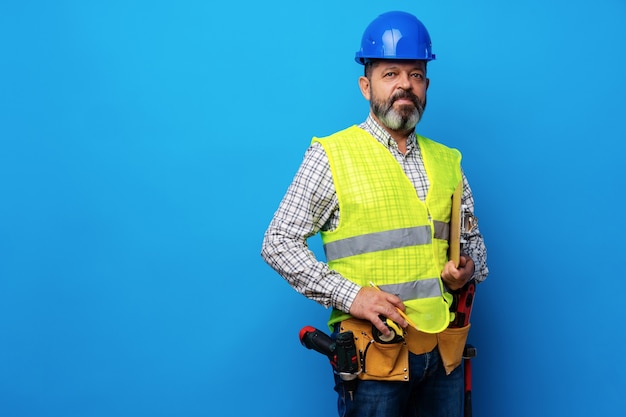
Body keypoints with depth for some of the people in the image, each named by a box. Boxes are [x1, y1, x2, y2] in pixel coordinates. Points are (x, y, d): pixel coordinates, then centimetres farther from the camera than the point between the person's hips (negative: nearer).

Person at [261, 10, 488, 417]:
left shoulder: (447, 161, 10)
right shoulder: (331, 155, -5)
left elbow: (473, 237, 21)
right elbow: (278, 243, -6)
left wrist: (468, 267, -2)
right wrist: (349, 295, -16)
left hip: (444, 350, 5)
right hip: (374, 349, -4)